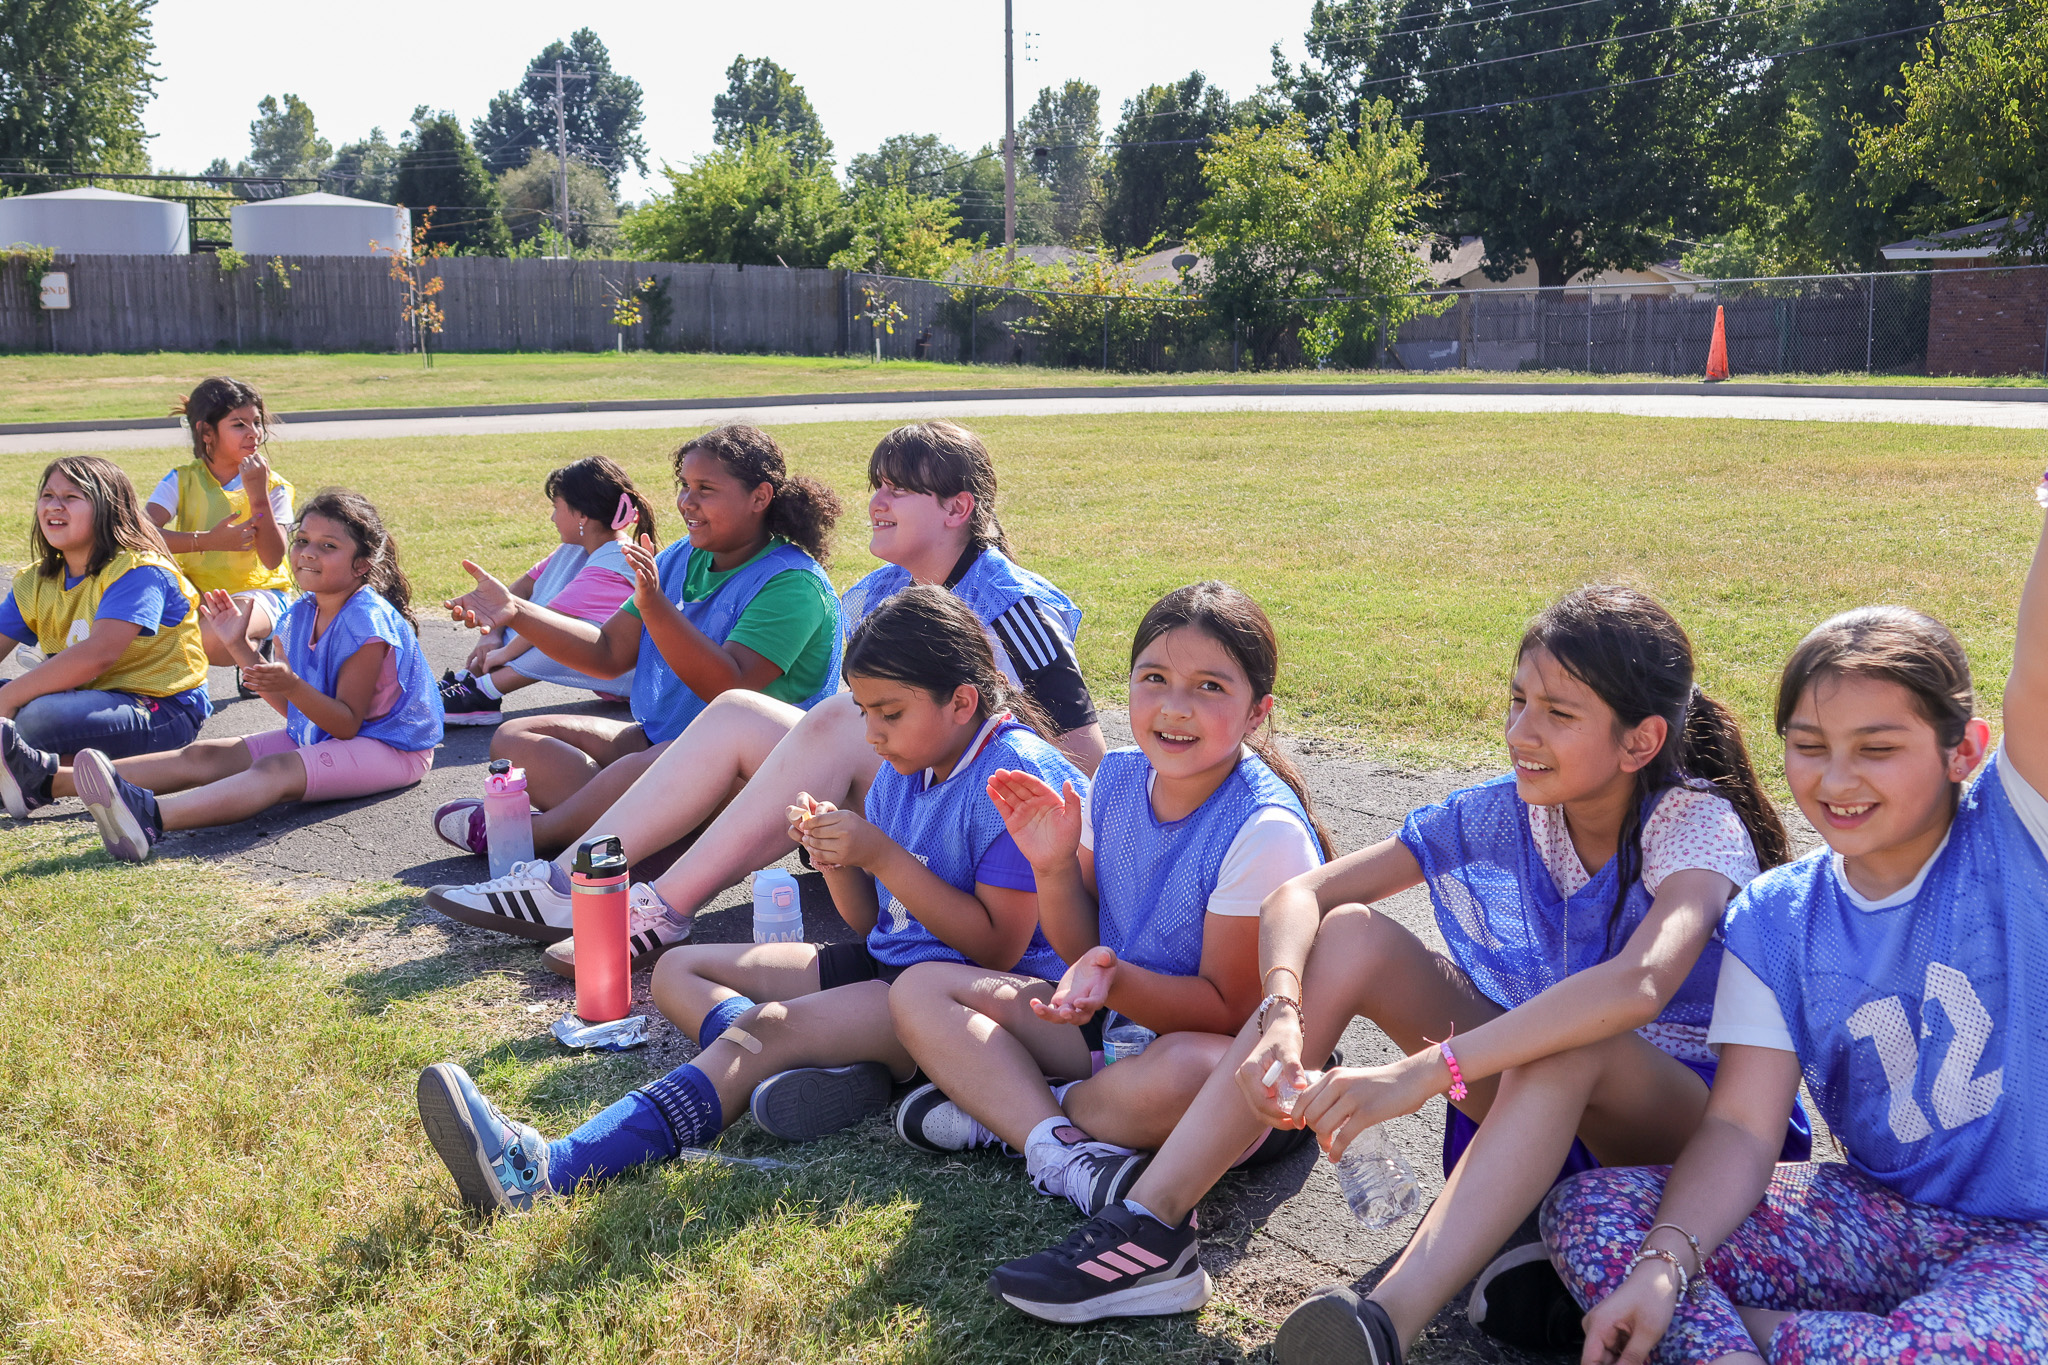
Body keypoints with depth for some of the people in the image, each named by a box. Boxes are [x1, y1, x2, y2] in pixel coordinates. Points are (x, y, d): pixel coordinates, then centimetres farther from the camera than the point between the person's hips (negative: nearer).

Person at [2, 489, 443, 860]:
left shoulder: (367, 620, -17)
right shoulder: (302, 615, 9)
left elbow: (346, 723, -19)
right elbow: (295, 709, 13)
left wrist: (291, 686, -35)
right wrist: (240, 646, 8)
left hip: (389, 748, -9)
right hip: (318, 735, 9)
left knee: (275, 771, -35)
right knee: (204, 756, -4)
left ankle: (150, 817, -61)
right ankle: (47, 778, -13)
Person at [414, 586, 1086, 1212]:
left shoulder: (1018, 777, -17)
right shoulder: (903, 768, 9)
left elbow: (999, 946, -21)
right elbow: (871, 921, 13)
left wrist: (884, 857, -22)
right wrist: (838, 859, -9)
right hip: (886, 963, 10)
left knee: (770, 1026, -32)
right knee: (678, 972, 7)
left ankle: (544, 1172, -45)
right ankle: (840, 1072, -22)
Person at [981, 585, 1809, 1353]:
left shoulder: (1700, 827, -21)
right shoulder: (1500, 816, -7)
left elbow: (1640, 985, -44)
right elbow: (1299, 896, -11)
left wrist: (1422, 1073, -50)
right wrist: (1283, 1017, -33)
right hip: (1526, 1097, 5)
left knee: (1573, 1042, -39)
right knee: (1352, 934, -17)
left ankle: (1387, 1324, -52)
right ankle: (1152, 1234, -21)